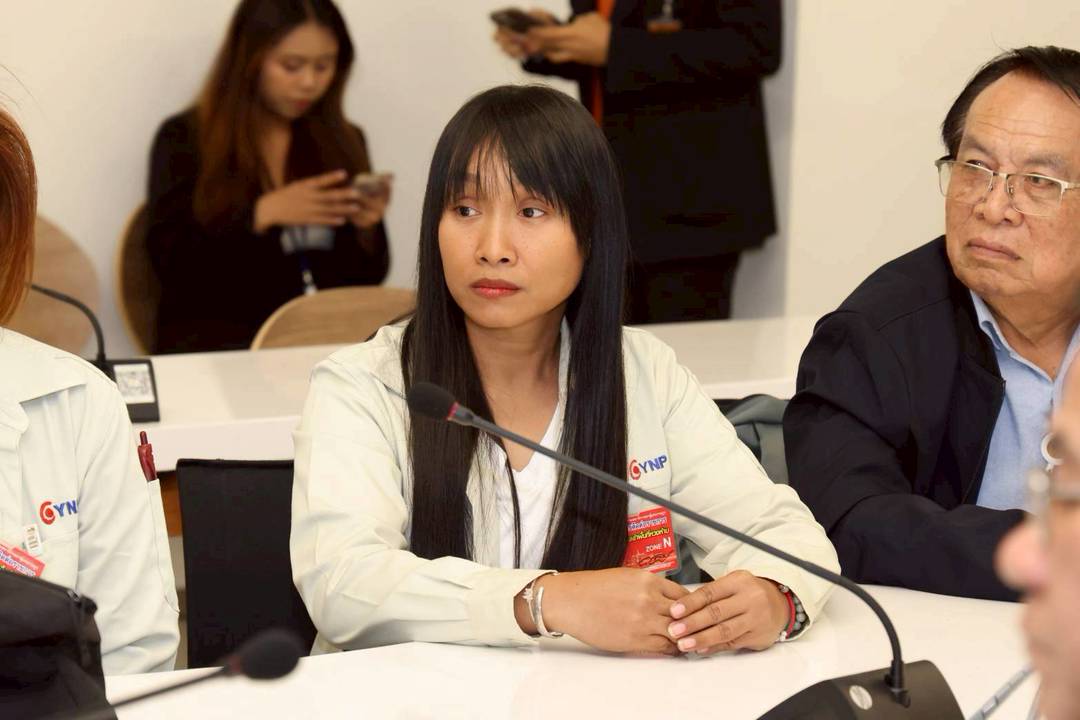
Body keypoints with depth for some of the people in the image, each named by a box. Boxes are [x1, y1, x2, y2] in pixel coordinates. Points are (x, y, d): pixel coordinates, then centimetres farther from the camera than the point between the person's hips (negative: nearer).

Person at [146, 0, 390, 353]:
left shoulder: (344, 141, 12)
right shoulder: (185, 138, 1)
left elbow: (366, 277, 13)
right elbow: (169, 260, -8)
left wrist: (366, 227, -9)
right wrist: (263, 214, -17)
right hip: (219, 334, -5)